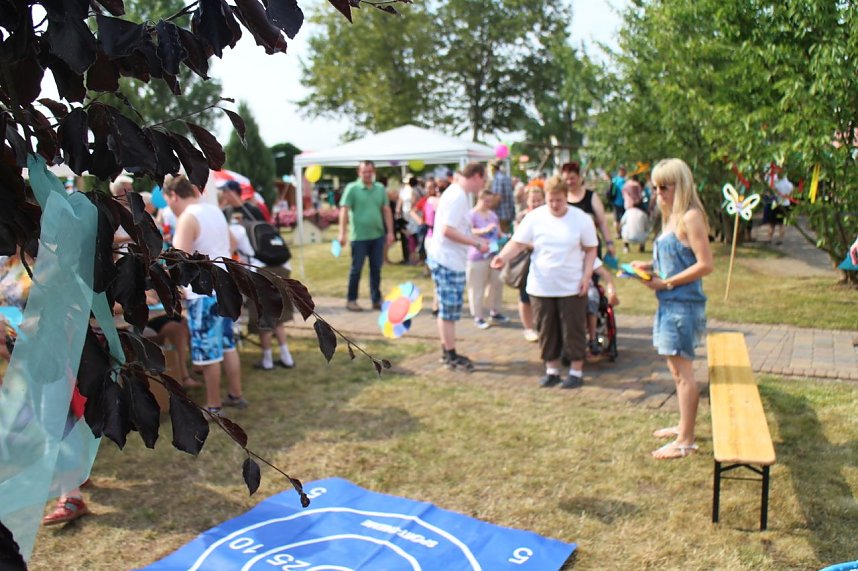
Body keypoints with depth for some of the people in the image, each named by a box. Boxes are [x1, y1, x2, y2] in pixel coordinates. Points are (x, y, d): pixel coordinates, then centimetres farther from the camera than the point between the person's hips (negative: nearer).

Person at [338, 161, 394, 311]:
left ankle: (376, 299, 19)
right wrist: (342, 233, -17)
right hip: (359, 236, -4)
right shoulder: (352, 188, -5)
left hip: (378, 236, 4)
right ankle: (351, 300, 15)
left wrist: (390, 232, 5)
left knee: (376, 269, 10)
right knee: (356, 269, 5)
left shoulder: (380, 189, 8)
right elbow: (344, 211, -9)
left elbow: (386, 210, 10)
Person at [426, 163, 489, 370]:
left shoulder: (457, 193, 13)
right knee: (449, 310, 0)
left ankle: (447, 352, 27)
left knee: (448, 309, 16)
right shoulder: (457, 196, -18)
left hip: (450, 260, 10)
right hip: (447, 261, -10)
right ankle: (452, 356, 9)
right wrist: (477, 243, -20)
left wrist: (476, 239, 16)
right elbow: (448, 230, -25)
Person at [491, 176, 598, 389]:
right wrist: (502, 257, -25)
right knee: (547, 331, 11)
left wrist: (587, 275, -7)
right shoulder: (534, 217, -3)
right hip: (541, 288, 2)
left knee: (573, 331, 5)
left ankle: (576, 372, 20)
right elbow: (517, 243, -7)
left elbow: (591, 249, 3)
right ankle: (552, 370, 25)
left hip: (572, 288, -1)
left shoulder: (581, 219, -4)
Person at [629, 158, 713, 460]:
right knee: (676, 369, 19)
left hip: (684, 304, -10)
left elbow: (705, 265, -20)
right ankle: (683, 426, 34)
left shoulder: (690, 217, -15)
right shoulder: (671, 217, 14)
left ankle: (685, 441, 8)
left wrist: (665, 283, -18)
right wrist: (650, 266, 4)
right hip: (669, 303, 10)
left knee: (682, 371, -2)